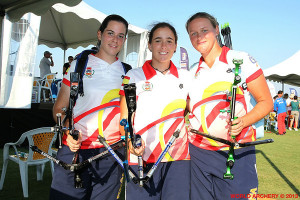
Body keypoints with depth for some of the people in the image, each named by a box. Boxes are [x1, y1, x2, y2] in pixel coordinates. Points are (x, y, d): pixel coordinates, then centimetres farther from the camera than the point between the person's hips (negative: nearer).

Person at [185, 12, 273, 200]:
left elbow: (266, 102, -3)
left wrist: (243, 122, -20)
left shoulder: (242, 60, -3)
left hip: (237, 152, -3)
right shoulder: (194, 72, 10)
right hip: (199, 152, 4)